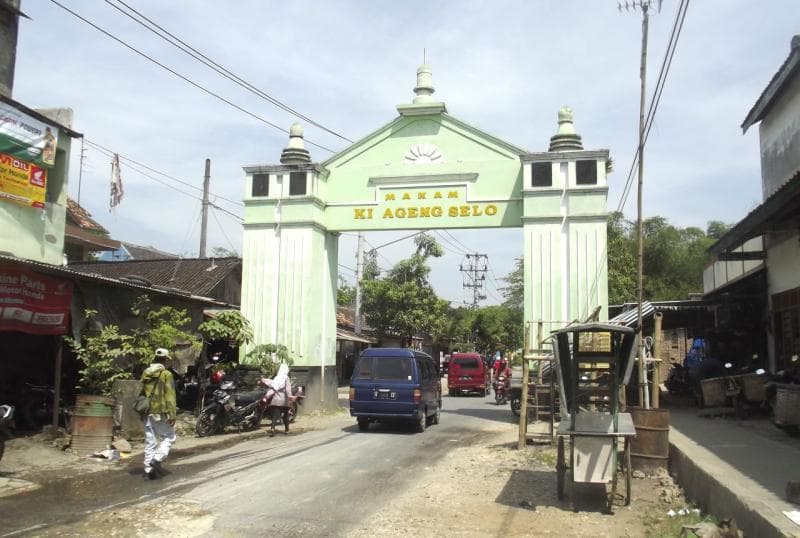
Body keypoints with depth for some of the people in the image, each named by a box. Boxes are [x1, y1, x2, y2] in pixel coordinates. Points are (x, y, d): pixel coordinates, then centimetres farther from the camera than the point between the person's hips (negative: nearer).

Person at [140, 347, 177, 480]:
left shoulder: (145, 374, 9)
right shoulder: (166, 374, -10)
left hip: (148, 413, 6)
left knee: (150, 441, 11)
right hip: (161, 413, -6)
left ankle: (149, 468, 12)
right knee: (168, 438, 6)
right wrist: (172, 415, -11)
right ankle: (157, 459, -13)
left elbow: (142, 393, 15)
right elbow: (170, 396, -13)